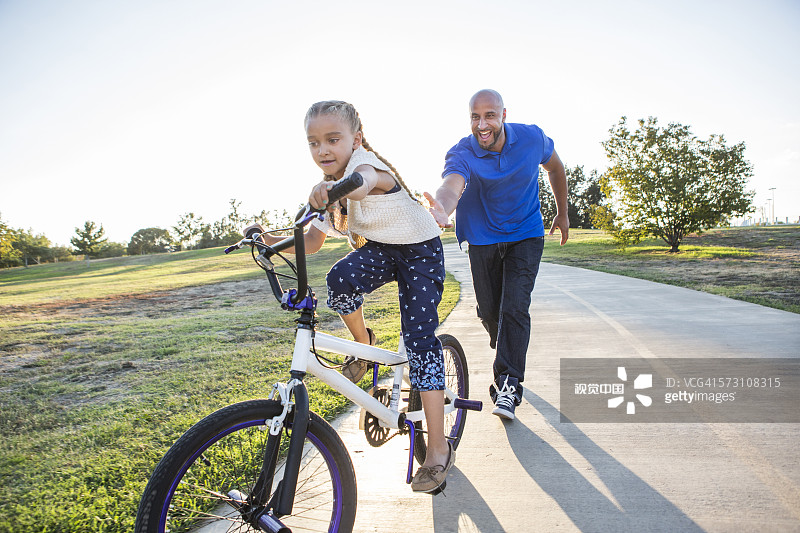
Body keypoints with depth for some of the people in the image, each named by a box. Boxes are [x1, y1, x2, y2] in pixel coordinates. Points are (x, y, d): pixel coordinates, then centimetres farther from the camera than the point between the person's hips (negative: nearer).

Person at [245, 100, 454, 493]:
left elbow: (364, 181, -52)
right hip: (377, 249, 6)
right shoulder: (329, 190, -1)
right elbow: (311, 243, 0)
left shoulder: (365, 161, -24)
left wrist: (336, 188, -74)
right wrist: (270, 240, -17)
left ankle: (438, 448, -7)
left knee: (419, 340, -15)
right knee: (340, 279, -29)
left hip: (420, 250, -5)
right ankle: (363, 345, 3)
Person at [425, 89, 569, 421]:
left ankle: (508, 384, -6)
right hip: (483, 240, 1)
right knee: (489, 311, 9)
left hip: (526, 236, 0)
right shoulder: (461, 154, -22)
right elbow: (451, 187, -44)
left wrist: (562, 214, 13)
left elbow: (555, 167, 6)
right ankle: (507, 353, 41)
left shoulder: (532, 138, -15)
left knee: (515, 308, -14)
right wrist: (441, 208, -69)